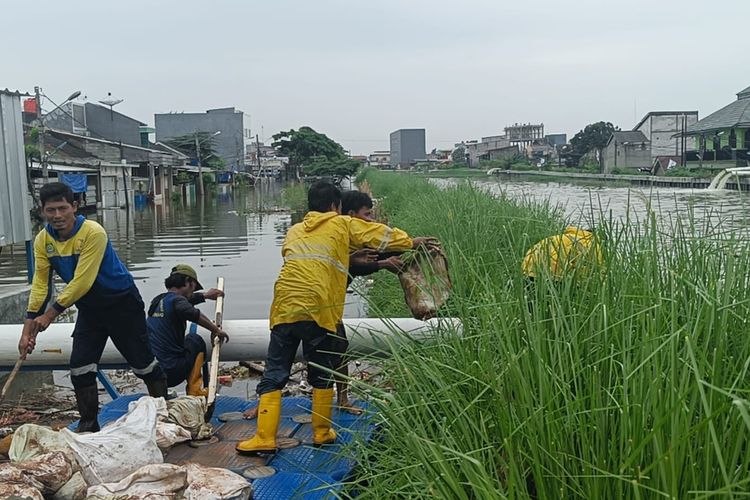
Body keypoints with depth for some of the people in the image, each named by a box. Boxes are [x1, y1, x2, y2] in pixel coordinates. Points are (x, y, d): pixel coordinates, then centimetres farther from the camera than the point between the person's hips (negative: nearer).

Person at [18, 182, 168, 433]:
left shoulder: (93, 233, -26)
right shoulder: (42, 240, -7)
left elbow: (82, 282, -28)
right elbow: (40, 284, -7)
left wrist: (51, 313, -24)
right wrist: (28, 327, -13)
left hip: (122, 302, -6)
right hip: (89, 309, 6)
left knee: (142, 360, 1)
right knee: (80, 366, 2)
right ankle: (88, 425, 18)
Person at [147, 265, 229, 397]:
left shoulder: (157, 300, 16)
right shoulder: (176, 299, -9)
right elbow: (190, 312, -32)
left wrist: (205, 296, 48)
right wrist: (215, 329, -20)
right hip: (171, 374, -8)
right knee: (195, 340, 16)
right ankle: (196, 388, 9)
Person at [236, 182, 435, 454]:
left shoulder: (294, 231, 23)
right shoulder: (342, 224, 11)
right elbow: (381, 234, 20)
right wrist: (411, 241, 35)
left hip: (284, 310, 3)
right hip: (317, 312, -3)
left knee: (273, 375, 7)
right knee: (321, 375, 13)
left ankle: (264, 437, 3)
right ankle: (322, 432, 22)